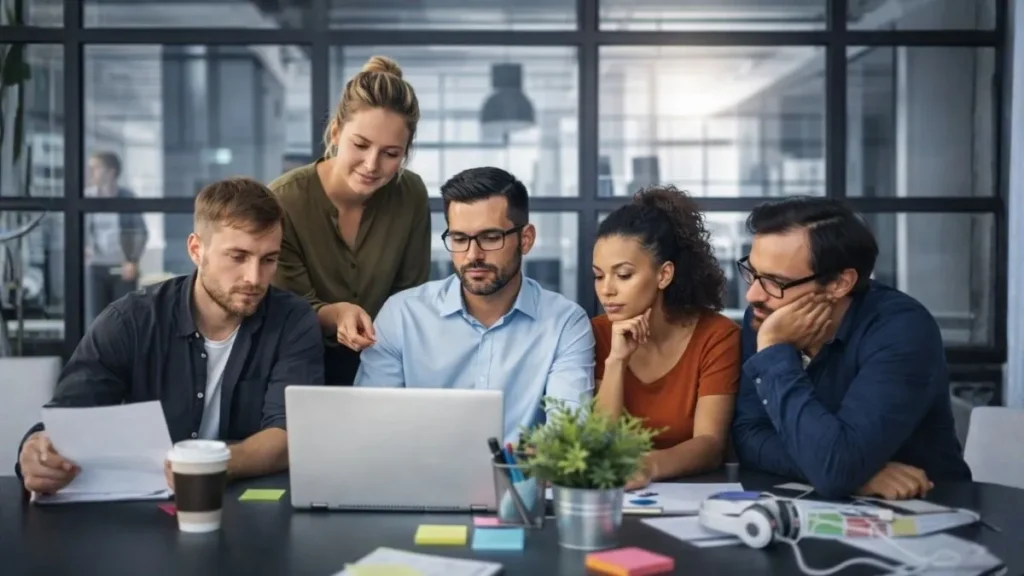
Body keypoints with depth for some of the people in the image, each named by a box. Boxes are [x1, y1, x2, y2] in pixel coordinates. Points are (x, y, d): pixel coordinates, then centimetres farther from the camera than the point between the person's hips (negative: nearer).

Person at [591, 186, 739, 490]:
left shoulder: (717, 336, -7)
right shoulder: (597, 333, 1)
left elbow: (710, 444, -14)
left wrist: (650, 465, -32)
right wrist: (615, 360, -16)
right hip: (616, 489, 1)